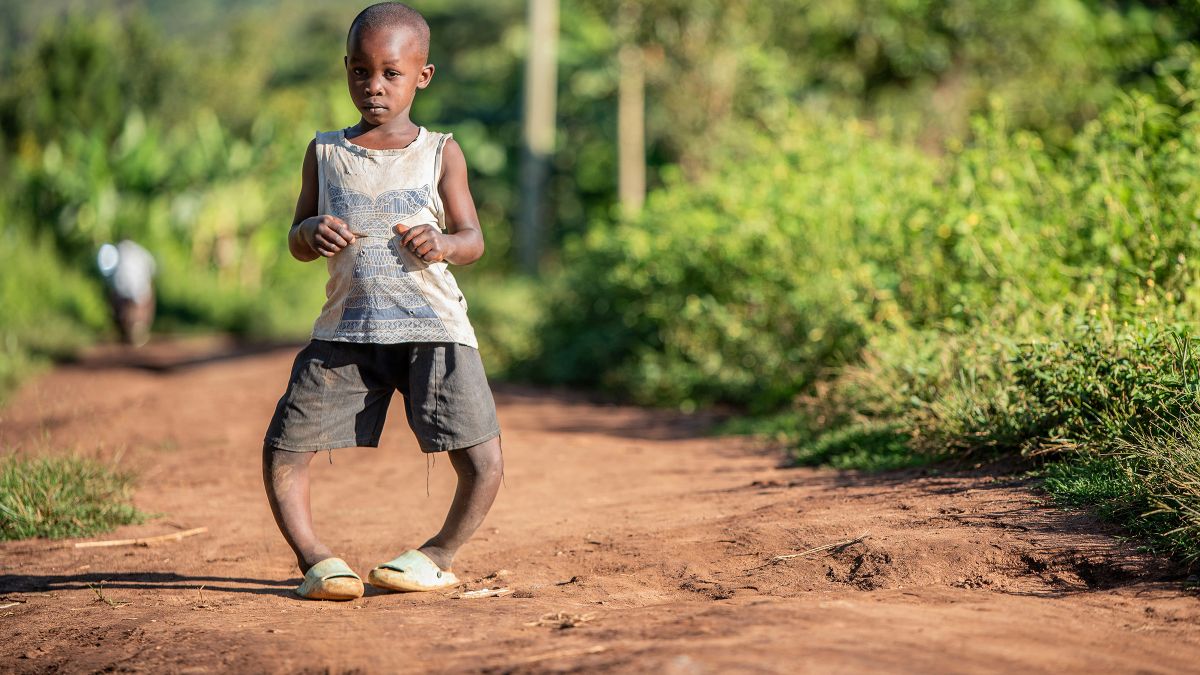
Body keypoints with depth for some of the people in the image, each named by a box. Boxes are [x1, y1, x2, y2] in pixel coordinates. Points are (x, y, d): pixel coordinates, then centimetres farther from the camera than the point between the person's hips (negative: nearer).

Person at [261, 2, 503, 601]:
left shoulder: (440, 154, 5)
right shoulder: (325, 153, 9)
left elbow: (473, 239, 5)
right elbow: (296, 242, 12)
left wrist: (443, 243, -18)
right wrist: (314, 232, -11)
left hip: (432, 327, -2)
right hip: (345, 331, 2)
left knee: (484, 461, -11)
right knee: (283, 450, -5)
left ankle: (440, 554, 13)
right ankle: (314, 557, 12)